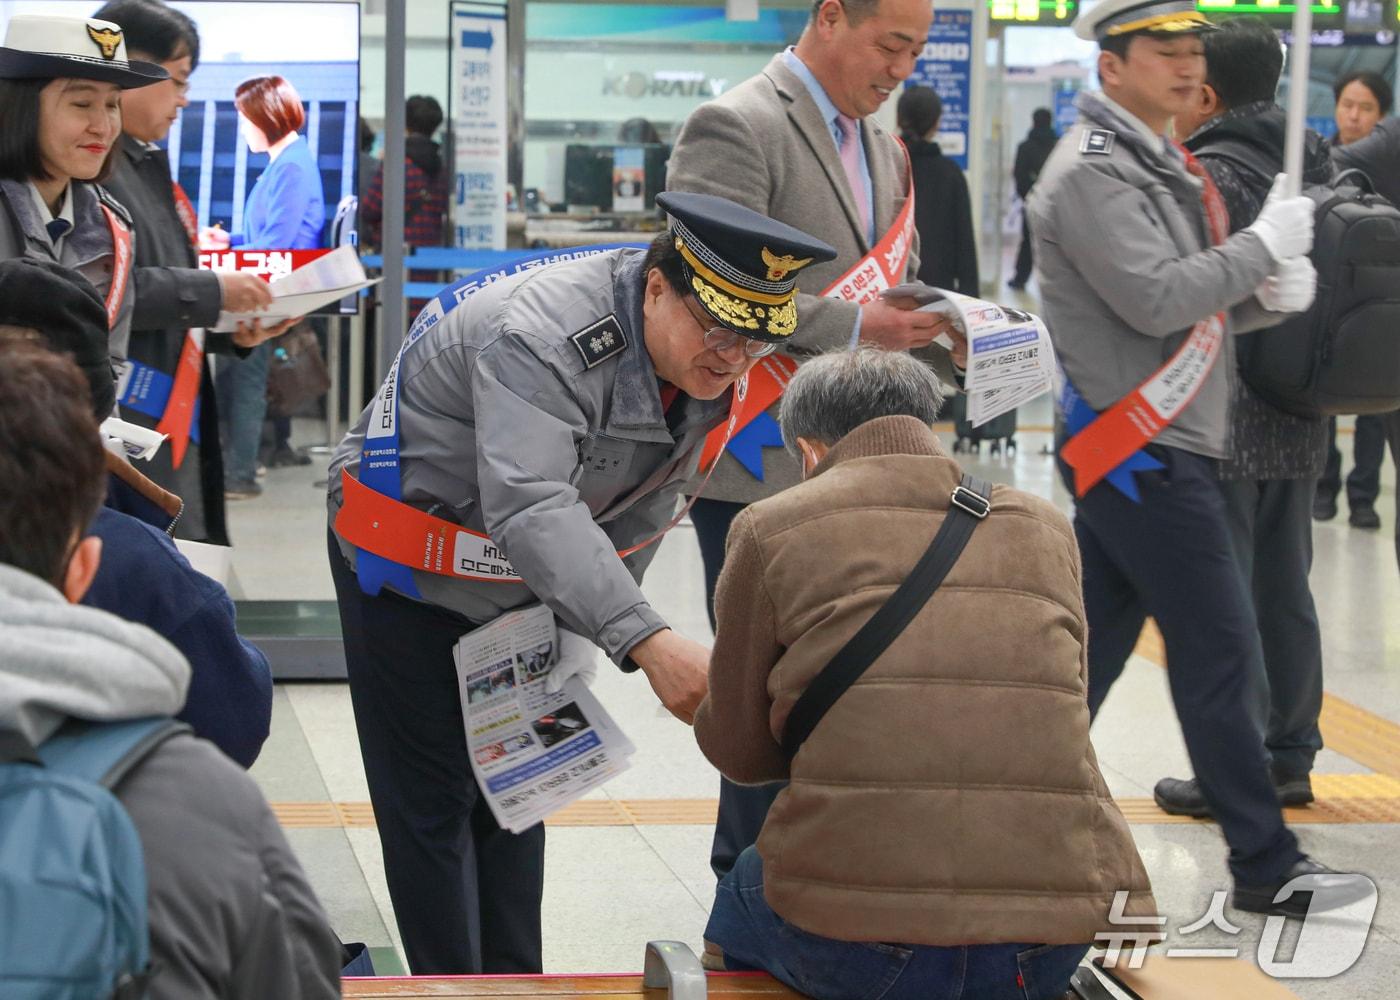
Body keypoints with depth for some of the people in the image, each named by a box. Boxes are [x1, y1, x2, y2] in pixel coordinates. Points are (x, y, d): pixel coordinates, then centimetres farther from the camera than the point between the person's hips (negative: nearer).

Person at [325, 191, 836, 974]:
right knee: (431, 800, -2)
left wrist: (581, 633, -5)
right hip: (407, 566, -7)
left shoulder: (710, 367, -12)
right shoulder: (543, 338, -37)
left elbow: (643, 509, 0)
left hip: (521, 587, 7)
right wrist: (649, 643, -59)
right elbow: (531, 506, -50)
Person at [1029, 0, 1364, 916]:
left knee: (1092, 643, 11)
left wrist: (1269, 294, -2)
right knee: (1220, 651, -5)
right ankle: (1266, 863, 1)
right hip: (1140, 450, -9)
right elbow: (1152, 299, -24)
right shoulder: (1095, 170, -14)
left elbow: (1199, 304, 17)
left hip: (1152, 448, 9)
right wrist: (1265, 245, -15)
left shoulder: (1163, 166, 16)